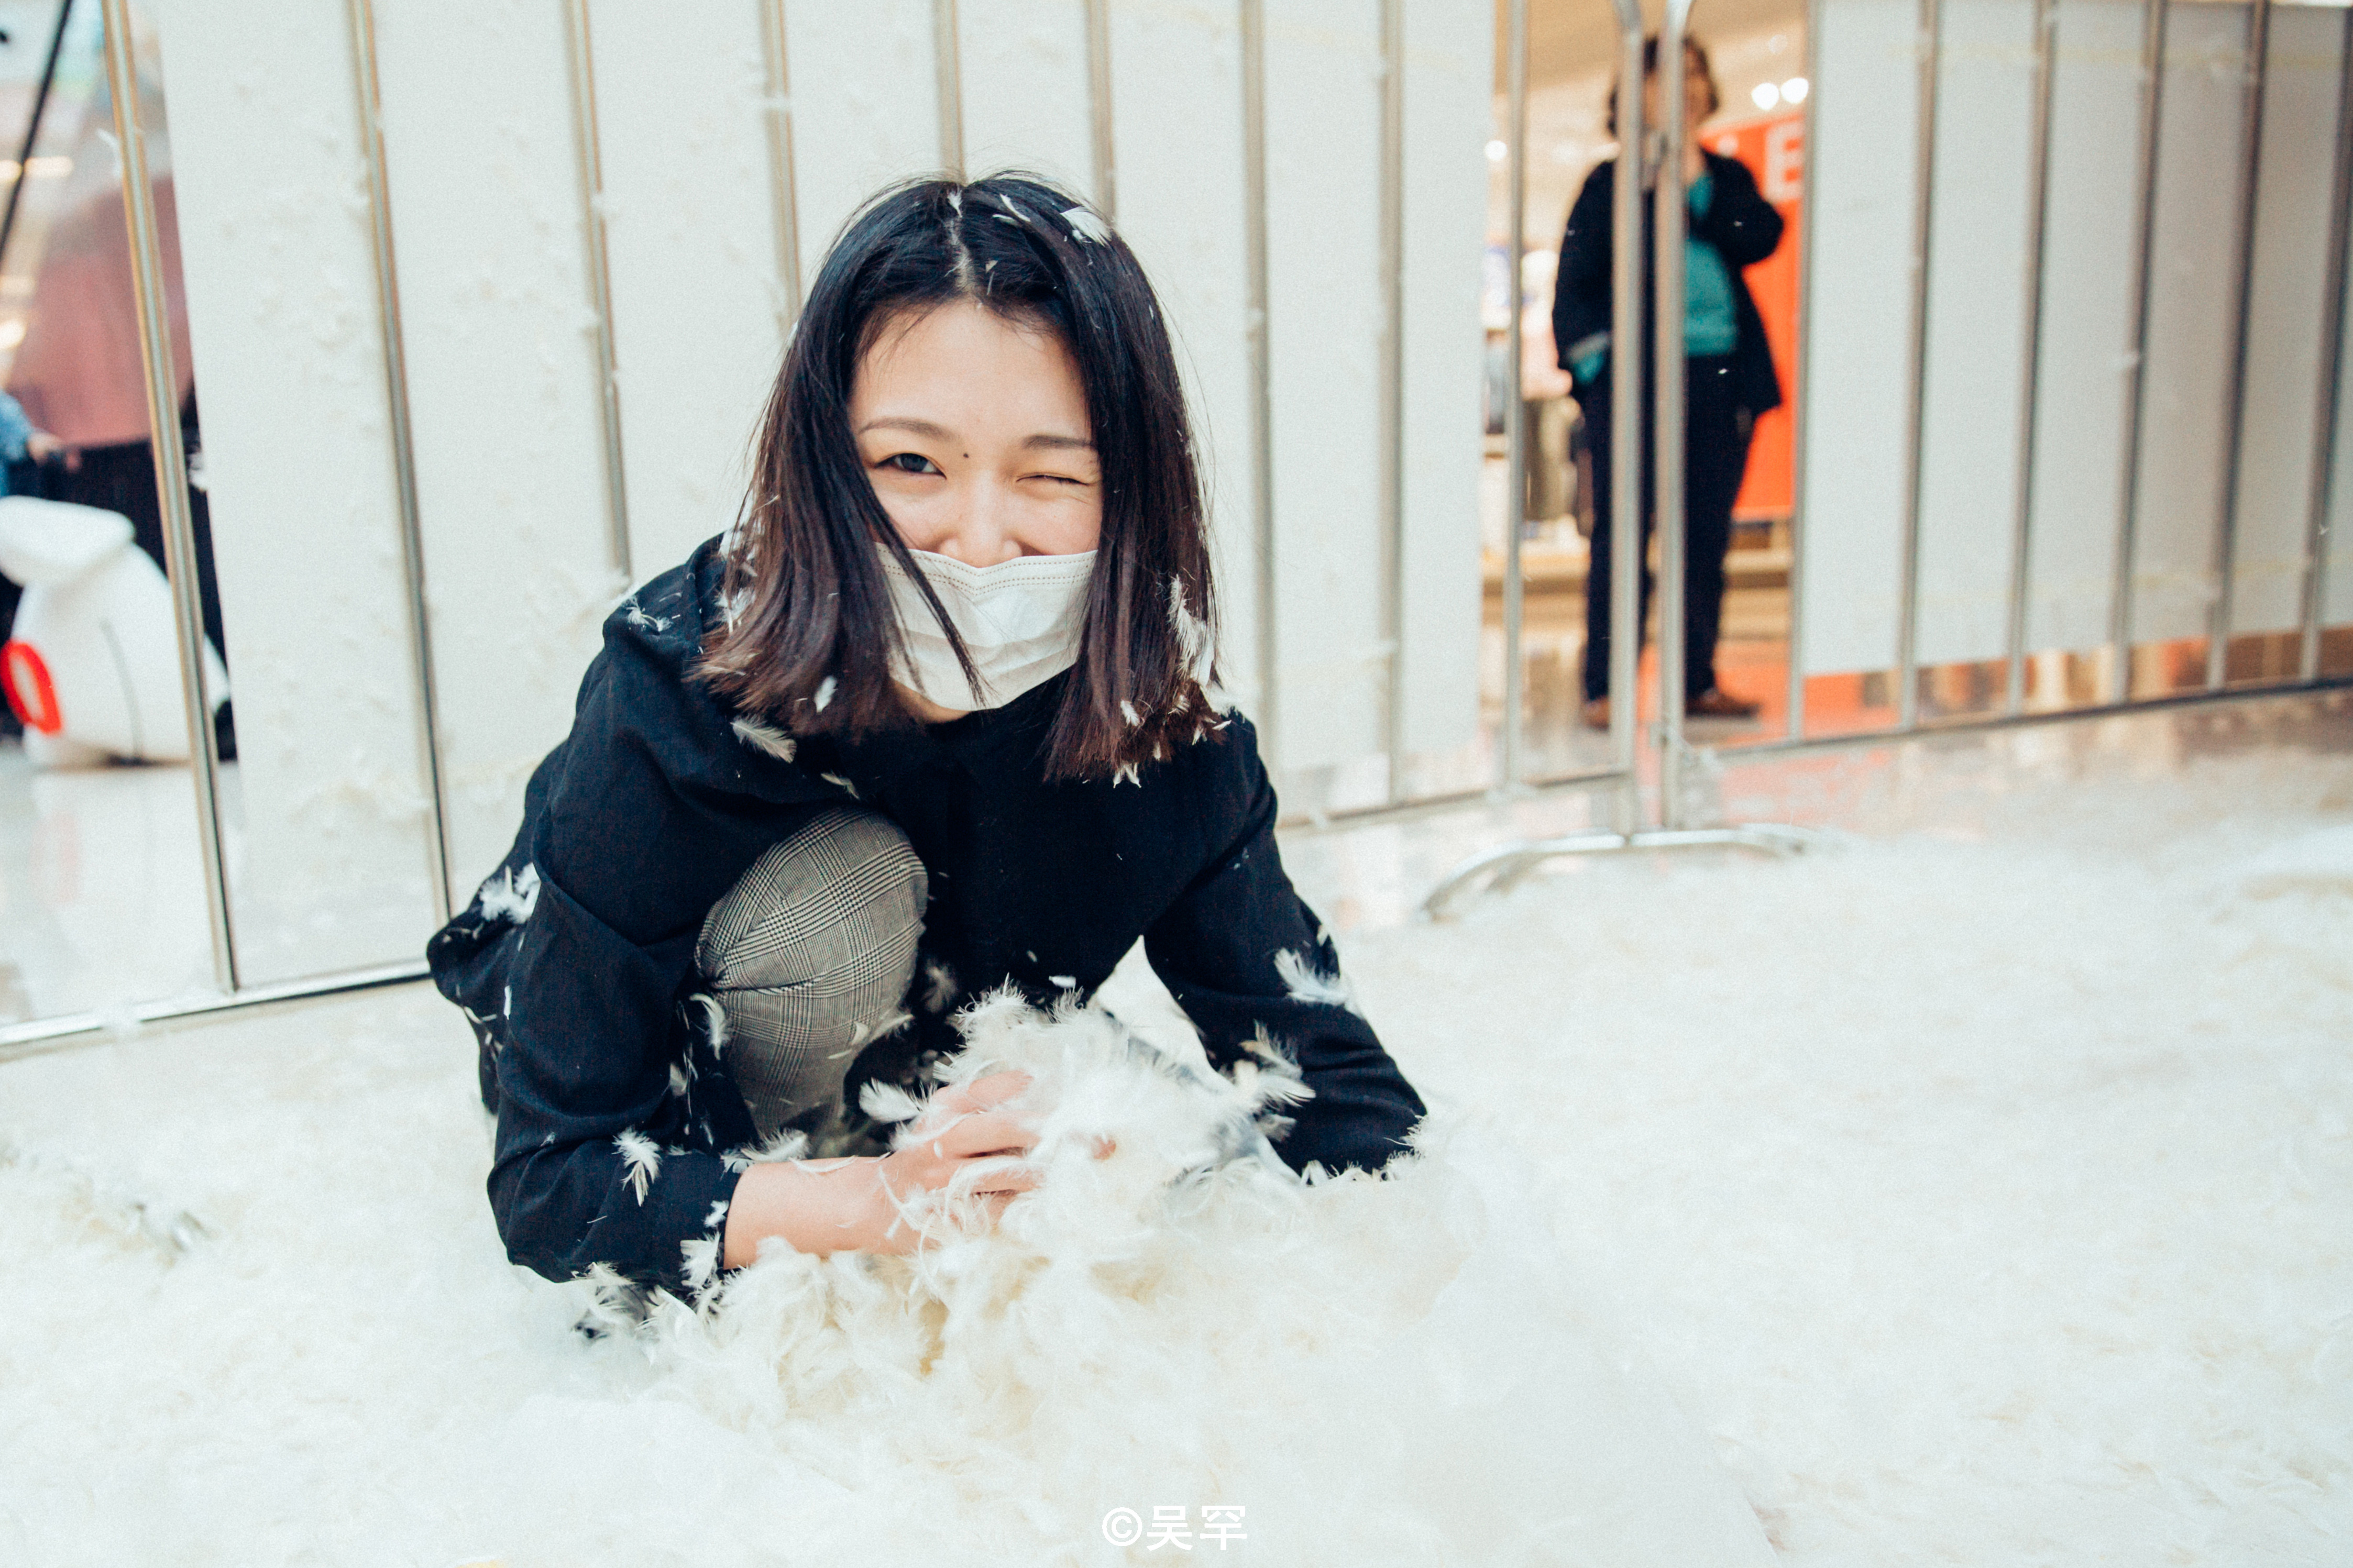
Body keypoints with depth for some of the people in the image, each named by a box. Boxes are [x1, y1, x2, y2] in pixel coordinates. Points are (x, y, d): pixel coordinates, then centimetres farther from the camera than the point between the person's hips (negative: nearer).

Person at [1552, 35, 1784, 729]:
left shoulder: (1727, 177, 17)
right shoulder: (1610, 183, 7)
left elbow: (1761, 238, -1)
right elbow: (1574, 285, 3)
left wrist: (1697, 186, -5)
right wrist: (1592, 360, -9)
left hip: (1719, 383, 4)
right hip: (1634, 383, -4)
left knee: (1707, 539, 6)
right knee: (1621, 537, -4)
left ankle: (1698, 682, 15)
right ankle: (1603, 690, 1)